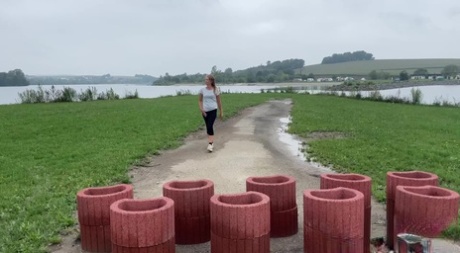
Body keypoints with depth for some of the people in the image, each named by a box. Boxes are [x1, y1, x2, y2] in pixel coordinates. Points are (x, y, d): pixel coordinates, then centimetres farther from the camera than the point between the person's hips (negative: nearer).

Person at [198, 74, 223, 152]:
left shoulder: (215, 90, -1)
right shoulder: (202, 90, 4)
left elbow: (219, 101, 7)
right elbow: (200, 100, 12)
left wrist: (221, 112, 9)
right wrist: (201, 109, -5)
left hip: (213, 110, -3)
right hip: (205, 111, 3)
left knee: (210, 126, -16)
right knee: (208, 127, 9)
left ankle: (210, 144, -13)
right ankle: (211, 143, 24)